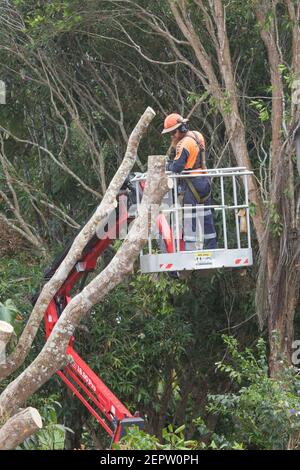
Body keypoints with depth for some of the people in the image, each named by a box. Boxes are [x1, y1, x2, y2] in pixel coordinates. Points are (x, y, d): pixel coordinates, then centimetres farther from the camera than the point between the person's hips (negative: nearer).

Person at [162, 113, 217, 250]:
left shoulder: (184, 144, -17)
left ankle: (190, 248, -10)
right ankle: (211, 246, 19)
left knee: (190, 218, -7)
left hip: (192, 184, -9)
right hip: (205, 180, 9)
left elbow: (176, 167, -23)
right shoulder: (197, 136, 11)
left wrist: (167, 166, -3)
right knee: (206, 215, 14)